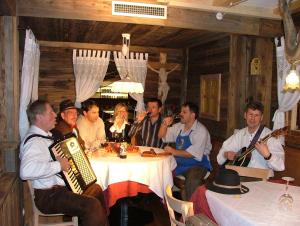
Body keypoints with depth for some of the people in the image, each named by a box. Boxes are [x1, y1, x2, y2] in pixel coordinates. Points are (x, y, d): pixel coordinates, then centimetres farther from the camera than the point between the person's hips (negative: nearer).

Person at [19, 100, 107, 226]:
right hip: (47, 196, -11)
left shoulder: (45, 135, 11)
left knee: (96, 188, 23)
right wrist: (58, 165, -31)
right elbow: (26, 171, -40)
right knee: (93, 205, -27)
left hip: (59, 187, 11)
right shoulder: (33, 141, -22)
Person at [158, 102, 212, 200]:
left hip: (197, 164, -6)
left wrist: (174, 152, -19)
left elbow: (194, 153, -21)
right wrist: (164, 125, -3)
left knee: (192, 181, -35)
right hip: (179, 163, 7)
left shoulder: (201, 131, -13)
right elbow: (161, 136, 17)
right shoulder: (178, 127, 9)